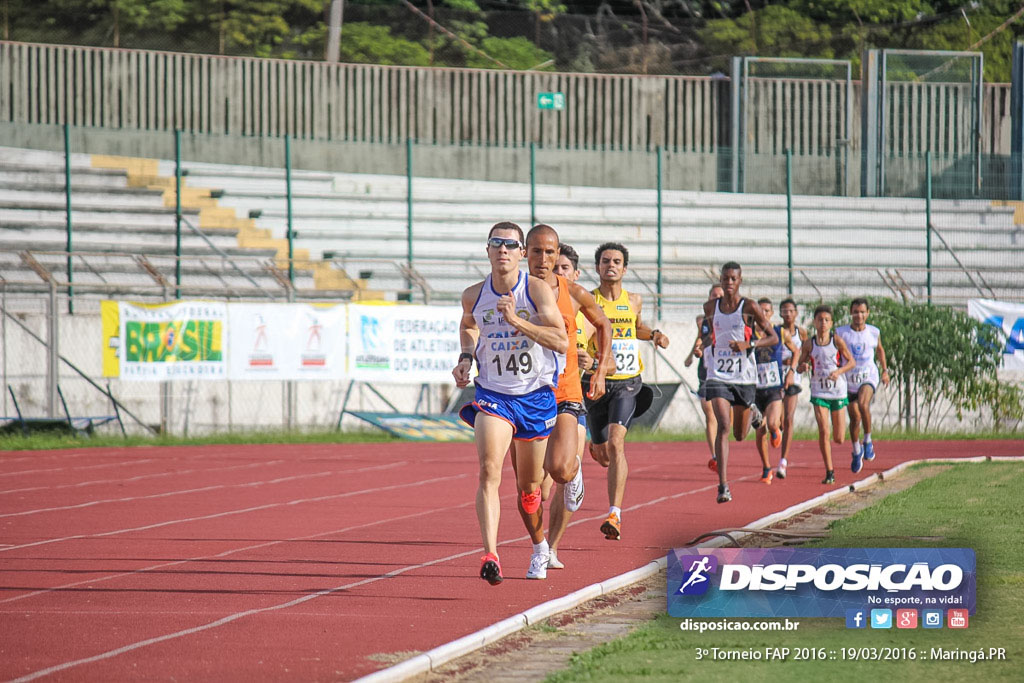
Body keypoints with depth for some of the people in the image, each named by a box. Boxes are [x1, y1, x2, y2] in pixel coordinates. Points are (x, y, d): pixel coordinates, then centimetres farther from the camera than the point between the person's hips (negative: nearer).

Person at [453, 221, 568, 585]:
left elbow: (561, 340, -19)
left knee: (529, 485, 12)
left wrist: (516, 320, -27)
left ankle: (539, 546, 41)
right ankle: (490, 556, -32)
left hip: (536, 395, -1)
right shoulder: (474, 295, -1)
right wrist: (466, 357, 6)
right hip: (492, 394, 1)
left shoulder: (537, 289, -10)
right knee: (489, 469, -23)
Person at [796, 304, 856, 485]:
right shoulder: (809, 344, -2)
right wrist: (802, 367, -17)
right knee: (823, 431, -15)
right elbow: (799, 366, 7)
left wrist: (839, 371, -19)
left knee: (839, 438, 6)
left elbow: (851, 362, -1)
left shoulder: (837, 341, -6)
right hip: (819, 392, 0)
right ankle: (829, 472, -5)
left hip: (838, 390, 0)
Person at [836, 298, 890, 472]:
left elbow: (879, 349, 20)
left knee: (863, 404, -30)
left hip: (869, 377, -1)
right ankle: (857, 451, 32)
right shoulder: (841, 333, -6)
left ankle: (868, 441, -13)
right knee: (854, 418, 8)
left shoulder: (874, 332, 1)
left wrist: (885, 370, 17)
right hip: (849, 379, 1)